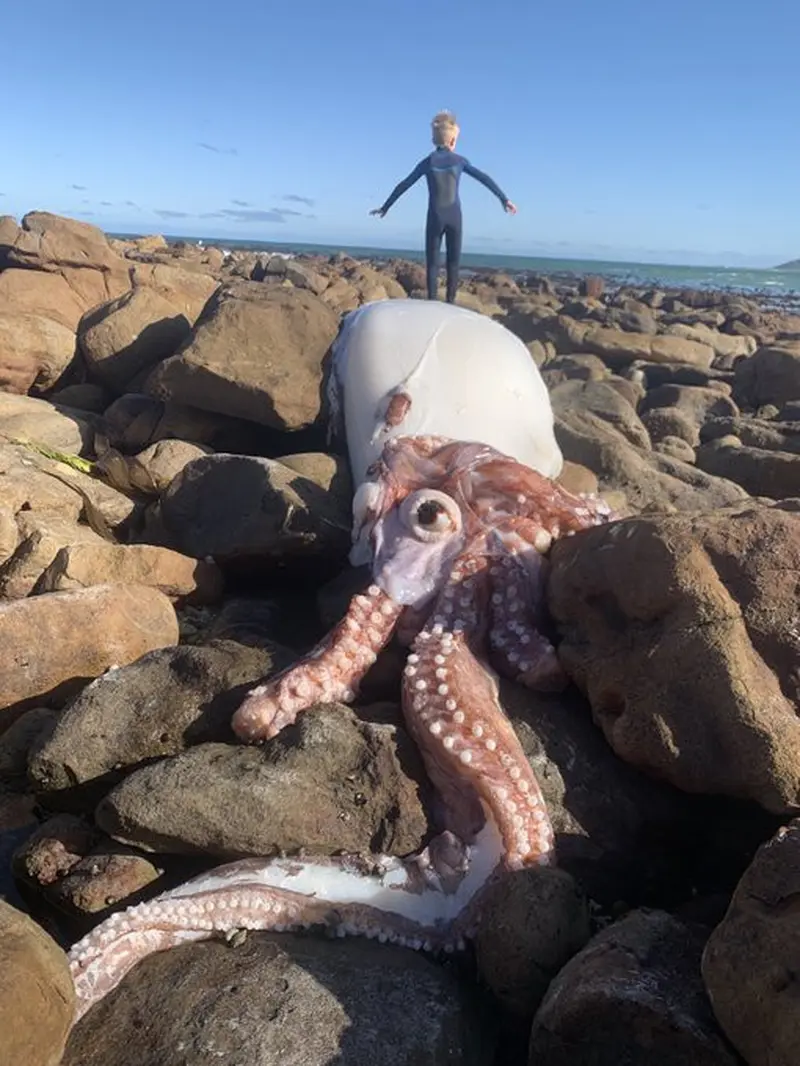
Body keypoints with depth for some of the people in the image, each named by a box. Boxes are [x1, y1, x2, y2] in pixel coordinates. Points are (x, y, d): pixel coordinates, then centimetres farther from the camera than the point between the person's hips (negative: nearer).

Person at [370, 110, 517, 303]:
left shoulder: (428, 162, 0)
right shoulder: (459, 160, 1)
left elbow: (404, 185, 3)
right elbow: (485, 179, 2)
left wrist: (385, 206, 10)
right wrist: (504, 199, 8)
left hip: (435, 217, -1)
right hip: (454, 217, 1)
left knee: (432, 261, 2)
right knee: (453, 261, 4)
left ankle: (432, 301, -7)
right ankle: (450, 301, -2)